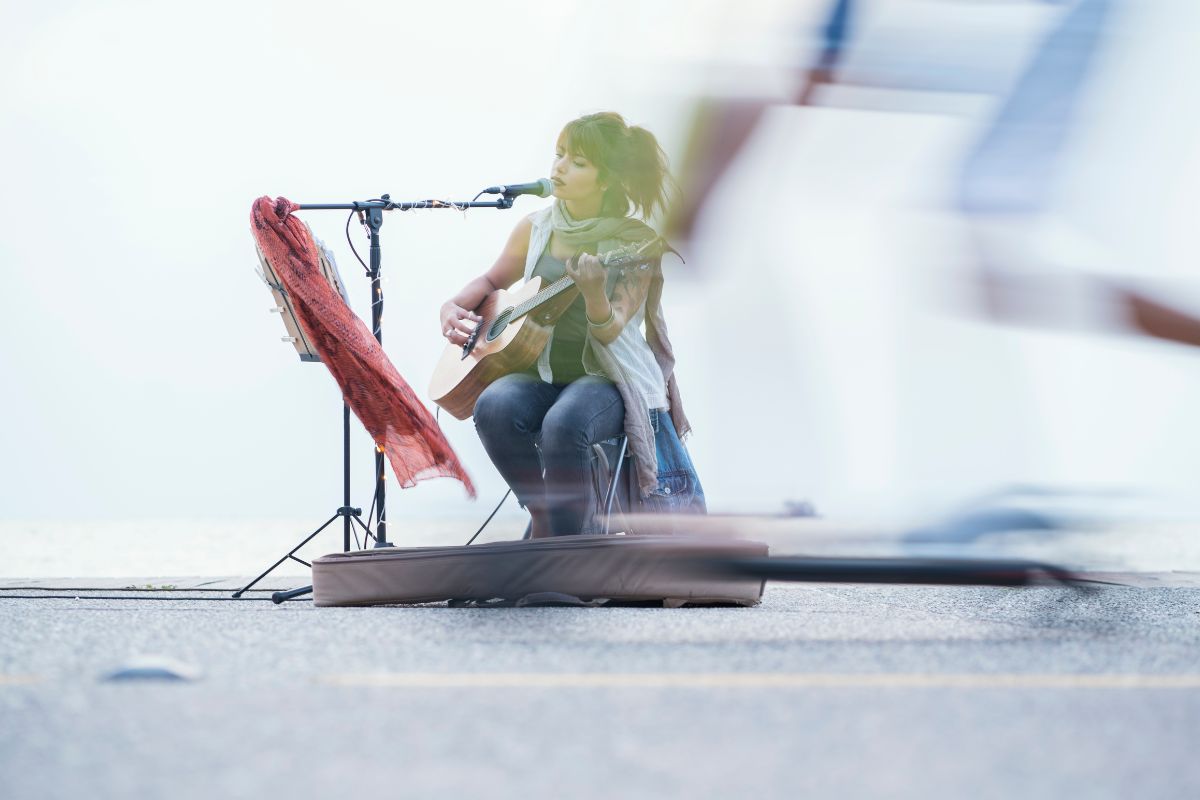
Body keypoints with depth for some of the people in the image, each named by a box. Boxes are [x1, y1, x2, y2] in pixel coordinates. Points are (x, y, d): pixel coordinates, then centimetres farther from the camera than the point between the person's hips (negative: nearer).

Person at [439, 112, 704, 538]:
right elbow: (493, 280, 23)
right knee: (494, 408, -29)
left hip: (605, 376, -5)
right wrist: (454, 307, 4)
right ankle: (547, 517, -8)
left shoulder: (635, 241, -7)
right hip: (542, 372, 5)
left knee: (564, 424, -36)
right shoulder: (537, 228, 7)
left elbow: (609, 331, -16)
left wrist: (593, 292, -37)